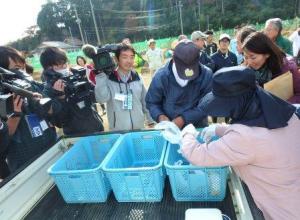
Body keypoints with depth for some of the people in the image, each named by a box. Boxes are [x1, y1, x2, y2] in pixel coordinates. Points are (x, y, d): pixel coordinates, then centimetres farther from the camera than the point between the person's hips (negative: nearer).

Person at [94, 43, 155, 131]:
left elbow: (146, 101, 7)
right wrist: (100, 75, -25)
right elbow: (102, 99, -23)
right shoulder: (108, 79, -9)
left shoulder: (137, 78, 1)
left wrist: (151, 121, 9)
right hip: (117, 131, -3)